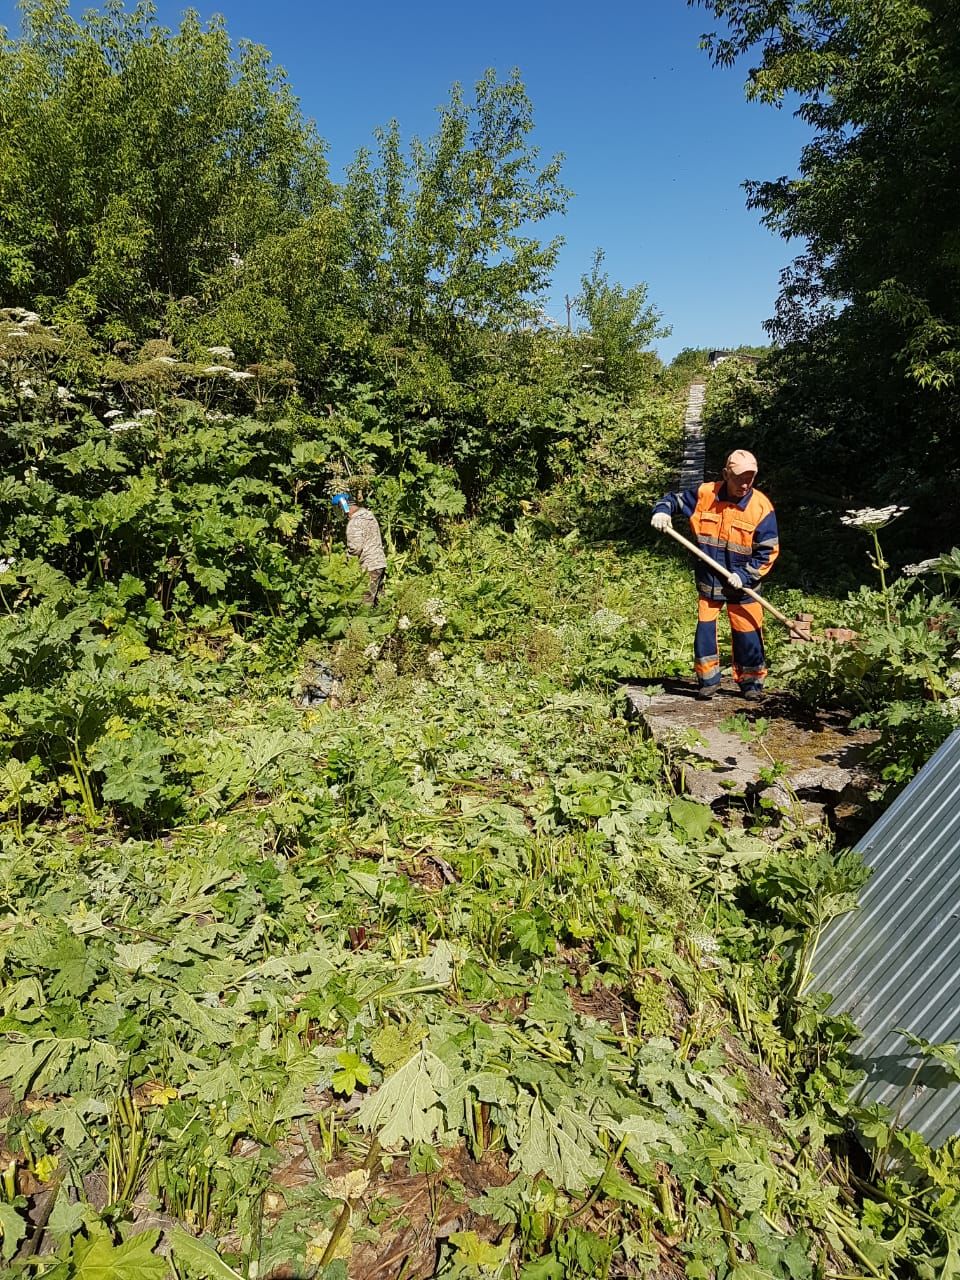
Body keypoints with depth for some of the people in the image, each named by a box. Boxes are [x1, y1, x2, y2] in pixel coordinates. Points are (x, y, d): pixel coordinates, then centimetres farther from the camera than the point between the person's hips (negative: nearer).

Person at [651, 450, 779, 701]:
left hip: (742, 586, -1)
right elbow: (674, 499, 10)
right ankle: (707, 681, 18)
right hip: (708, 581, 2)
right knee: (704, 630, 2)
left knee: (748, 635, 4)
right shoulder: (704, 494, -7)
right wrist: (662, 511, -12)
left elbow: (768, 551, -9)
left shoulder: (762, 507, -12)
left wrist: (745, 575, -19)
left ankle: (751, 683, 23)